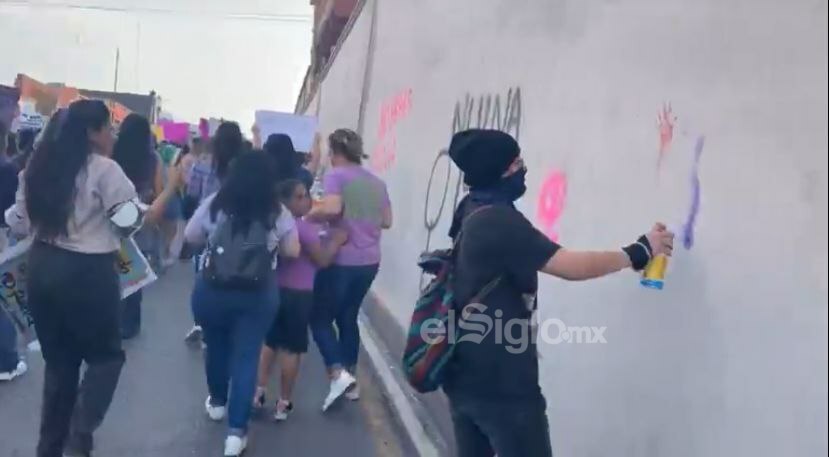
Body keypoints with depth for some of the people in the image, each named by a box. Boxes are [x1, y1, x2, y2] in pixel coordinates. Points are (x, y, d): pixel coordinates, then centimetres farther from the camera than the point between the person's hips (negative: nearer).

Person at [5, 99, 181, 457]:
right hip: (85, 272, -7)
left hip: (41, 267, 7)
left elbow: (19, 223, 11)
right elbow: (140, 220, -11)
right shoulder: (103, 169, -10)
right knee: (107, 355, 10)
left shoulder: (40, 165, 10)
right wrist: (172, 186, -4)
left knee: (58, 360, 18)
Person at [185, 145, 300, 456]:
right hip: (259, 294, -1)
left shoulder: (214, 205, -4)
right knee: (246, 357, 3)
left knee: (216, 347, 22)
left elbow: (191, 237, 7)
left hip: (212, 289, 1)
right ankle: (237, 431, 0)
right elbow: (292, 251, 1)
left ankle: (217, 403, 42)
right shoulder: (277, 213, -6)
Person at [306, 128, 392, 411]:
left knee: (321, 317, 5)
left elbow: (332, 208, -25)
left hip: (342, 260, -7)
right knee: (348, 317, 19)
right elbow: (386, 221, 15)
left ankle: (338, 374, -11)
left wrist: (310, 215, -8)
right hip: (369, 262, 7)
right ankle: (351, 379, 20)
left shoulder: (336, 176, -9)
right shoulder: (377, 182, 12)